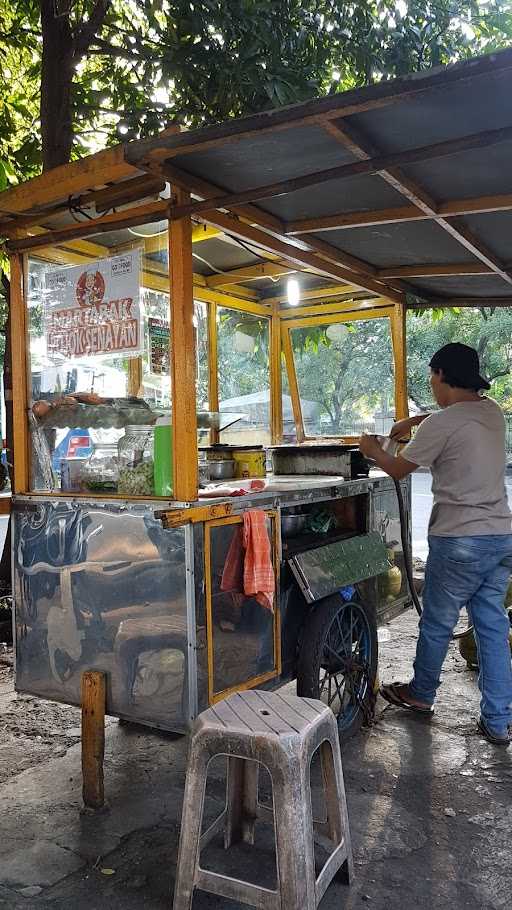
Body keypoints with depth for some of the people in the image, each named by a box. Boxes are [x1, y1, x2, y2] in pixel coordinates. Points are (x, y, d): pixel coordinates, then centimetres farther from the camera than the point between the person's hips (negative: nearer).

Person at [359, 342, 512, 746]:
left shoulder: (440, 424, -16)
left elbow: (398, 469, -2)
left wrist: (374, 449, 18)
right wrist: (415, 421, 28)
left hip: (459, 540, -7)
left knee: (437, 623, 12)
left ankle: (421, 694, 33)